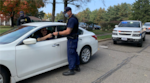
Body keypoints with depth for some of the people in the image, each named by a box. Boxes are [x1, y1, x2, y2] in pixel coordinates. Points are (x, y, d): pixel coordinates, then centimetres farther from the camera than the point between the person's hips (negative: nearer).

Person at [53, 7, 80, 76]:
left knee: (71, 54, -2)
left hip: (72, 39, -11)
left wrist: (58, 33, -20)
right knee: (74, 53, 18)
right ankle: (77, 67, 30)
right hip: (74, 38, 11)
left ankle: (71, 70, 10)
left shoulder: (72, 20, -21)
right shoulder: (73, 18, 13)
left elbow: (68, 32, -26)